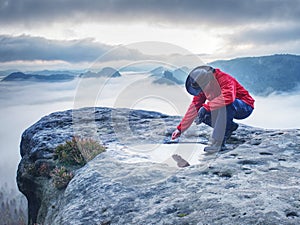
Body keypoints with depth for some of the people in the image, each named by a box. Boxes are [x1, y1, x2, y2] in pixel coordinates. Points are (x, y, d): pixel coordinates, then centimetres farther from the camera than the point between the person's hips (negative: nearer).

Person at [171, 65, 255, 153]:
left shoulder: (224, 79, -29)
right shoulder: (204, 86, -9)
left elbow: (228, 97, -47)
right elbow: (194, 106, -6)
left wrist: (206, 107, -44)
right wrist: (180, 128, -8)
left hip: (245, 107, -7)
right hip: (227, 110, 7)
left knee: (224, 104, -38)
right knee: (202, 114, -14)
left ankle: (217, 142, -32)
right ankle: (229, 127, 5)